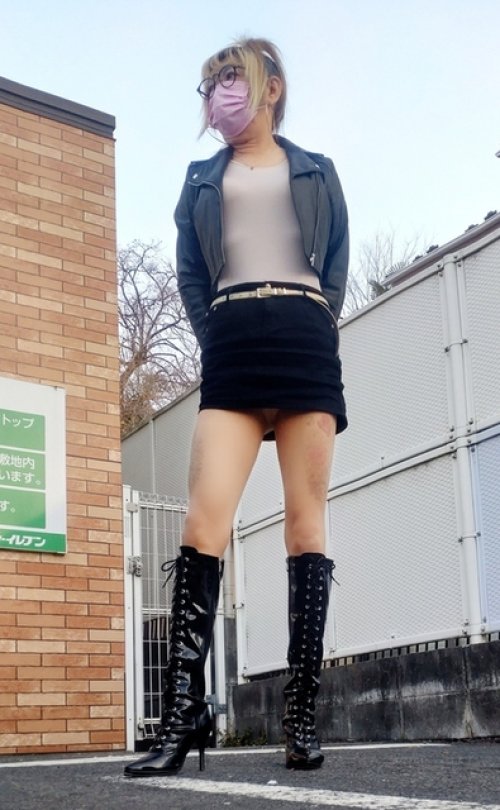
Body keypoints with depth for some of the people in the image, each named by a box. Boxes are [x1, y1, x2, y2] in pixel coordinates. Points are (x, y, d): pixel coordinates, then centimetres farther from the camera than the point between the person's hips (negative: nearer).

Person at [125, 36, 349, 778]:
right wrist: (217, 343, 3)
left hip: (303, 340, -1)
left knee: (305, 519, -6)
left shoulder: (316, 173, 19)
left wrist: (313, 338, 1)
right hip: (232, 346, 1)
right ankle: (183, 712, -19)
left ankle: (303, 715, -4)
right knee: (205, 518, -16)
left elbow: (337, 267, 13)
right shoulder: (202, 180, 23)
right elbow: (190, 276, 16)